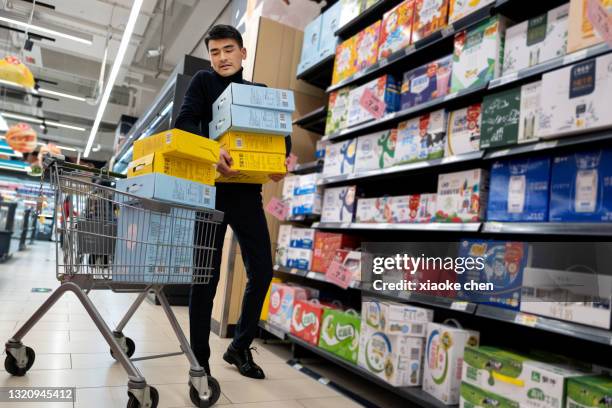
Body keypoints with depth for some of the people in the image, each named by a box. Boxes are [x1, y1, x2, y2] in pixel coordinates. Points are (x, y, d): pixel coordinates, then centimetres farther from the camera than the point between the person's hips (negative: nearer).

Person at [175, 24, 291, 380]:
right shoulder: (204, 82, 7)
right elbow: (184, 123, -8)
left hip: (247, 191, 4)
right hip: (211, 188, -3)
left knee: (262, 270, 2)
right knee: (207, 274, 0)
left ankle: (241, 347, 21)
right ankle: (200, 357, 14)